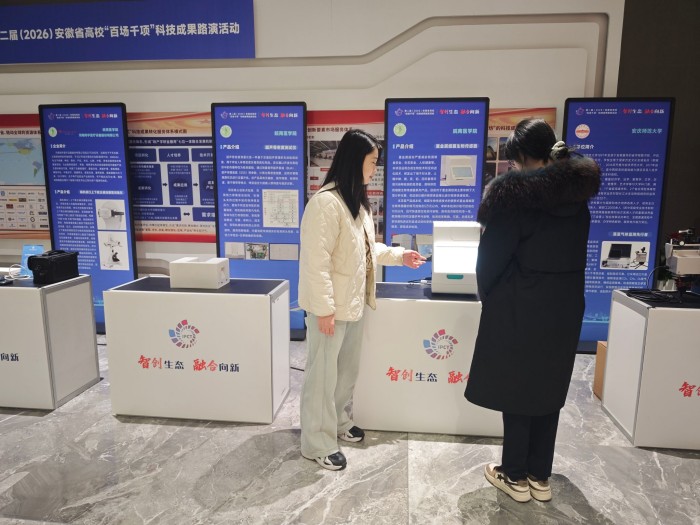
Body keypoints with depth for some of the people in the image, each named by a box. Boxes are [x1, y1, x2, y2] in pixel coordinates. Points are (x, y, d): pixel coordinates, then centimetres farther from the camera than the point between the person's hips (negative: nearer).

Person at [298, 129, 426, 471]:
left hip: (353, 302, 9)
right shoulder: (326, 202, -20)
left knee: (347, 370, 21)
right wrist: (324, 308, -22)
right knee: (323, 374, 6)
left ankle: (337, 420, 42)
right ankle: (317, 442, 22)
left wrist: (399, 256, 12)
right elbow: (316, 261, -23)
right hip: (331, 306, -9)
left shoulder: (357, 201, 11)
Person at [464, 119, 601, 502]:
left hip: (520, 309, -6)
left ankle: (515, 477, 22)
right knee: (547, 390, 15)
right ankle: (540, 477, 28)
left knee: (516, 390, 7)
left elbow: (492, 256, -11)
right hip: (564, 307, 7)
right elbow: (573, 255, 13)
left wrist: (488, 296, 5)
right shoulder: (577, 196, 6)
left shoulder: (515, 194, -15)